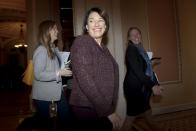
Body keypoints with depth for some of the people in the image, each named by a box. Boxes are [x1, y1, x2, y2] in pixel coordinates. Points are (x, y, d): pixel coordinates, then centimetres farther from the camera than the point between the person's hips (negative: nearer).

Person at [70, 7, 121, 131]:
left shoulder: (103, 47, 11)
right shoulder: (81, 41, -11)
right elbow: (84, 79, -20)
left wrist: (110, 107, 10)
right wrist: (108, 111, -19)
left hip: (105, 108, 7)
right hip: (87, 108, -7)